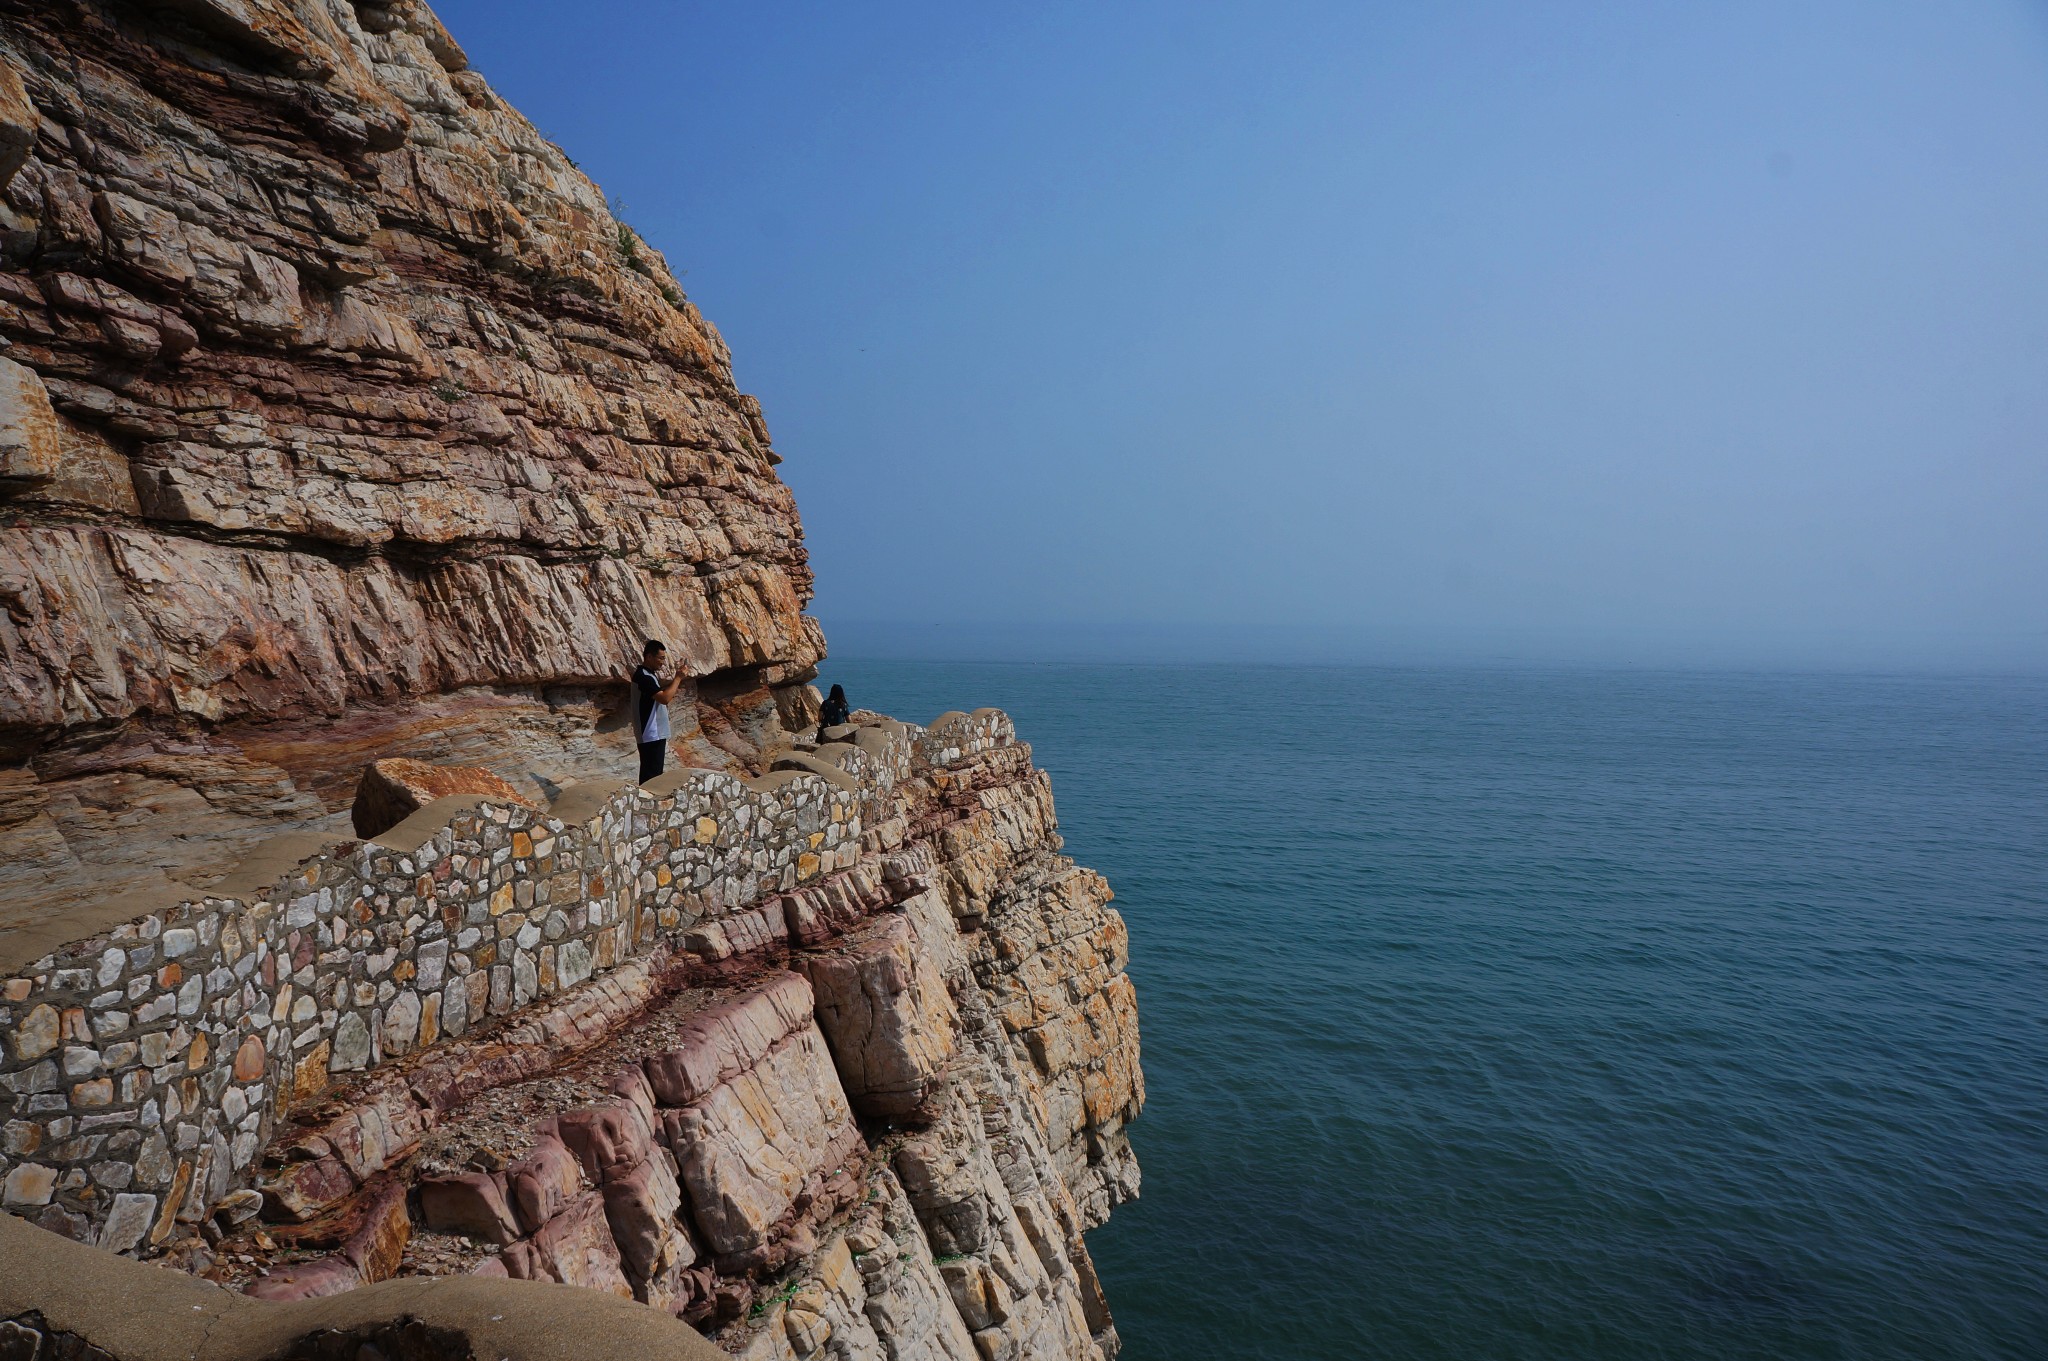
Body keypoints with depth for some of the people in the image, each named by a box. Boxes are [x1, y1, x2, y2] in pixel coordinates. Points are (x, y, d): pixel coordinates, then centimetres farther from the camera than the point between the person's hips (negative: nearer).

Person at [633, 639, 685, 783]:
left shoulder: (647, 674, 14)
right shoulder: (644, 676, -18)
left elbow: (659, 696, 23)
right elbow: (664, 698, -27)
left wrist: (673, 685, 8)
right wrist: (677, 678, -17)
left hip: (653, 733, 11)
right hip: (651, 735, -11)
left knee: (649, 773, 13)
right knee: (652, 775, -9)